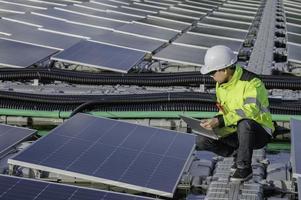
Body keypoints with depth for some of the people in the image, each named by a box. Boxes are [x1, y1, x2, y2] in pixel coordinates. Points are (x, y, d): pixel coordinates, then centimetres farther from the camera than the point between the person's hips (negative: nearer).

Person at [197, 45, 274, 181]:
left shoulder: (251, 82, -22)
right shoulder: (220, 84, 3)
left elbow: (250, 110, -36)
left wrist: (220, 121, -39)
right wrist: (213, 122, -10)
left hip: (260, 133, -7)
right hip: (238, 132, 7)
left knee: (245, 123, -42)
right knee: (202, 141, -12)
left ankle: (244, 168, -22)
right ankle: (239, 154, 6)